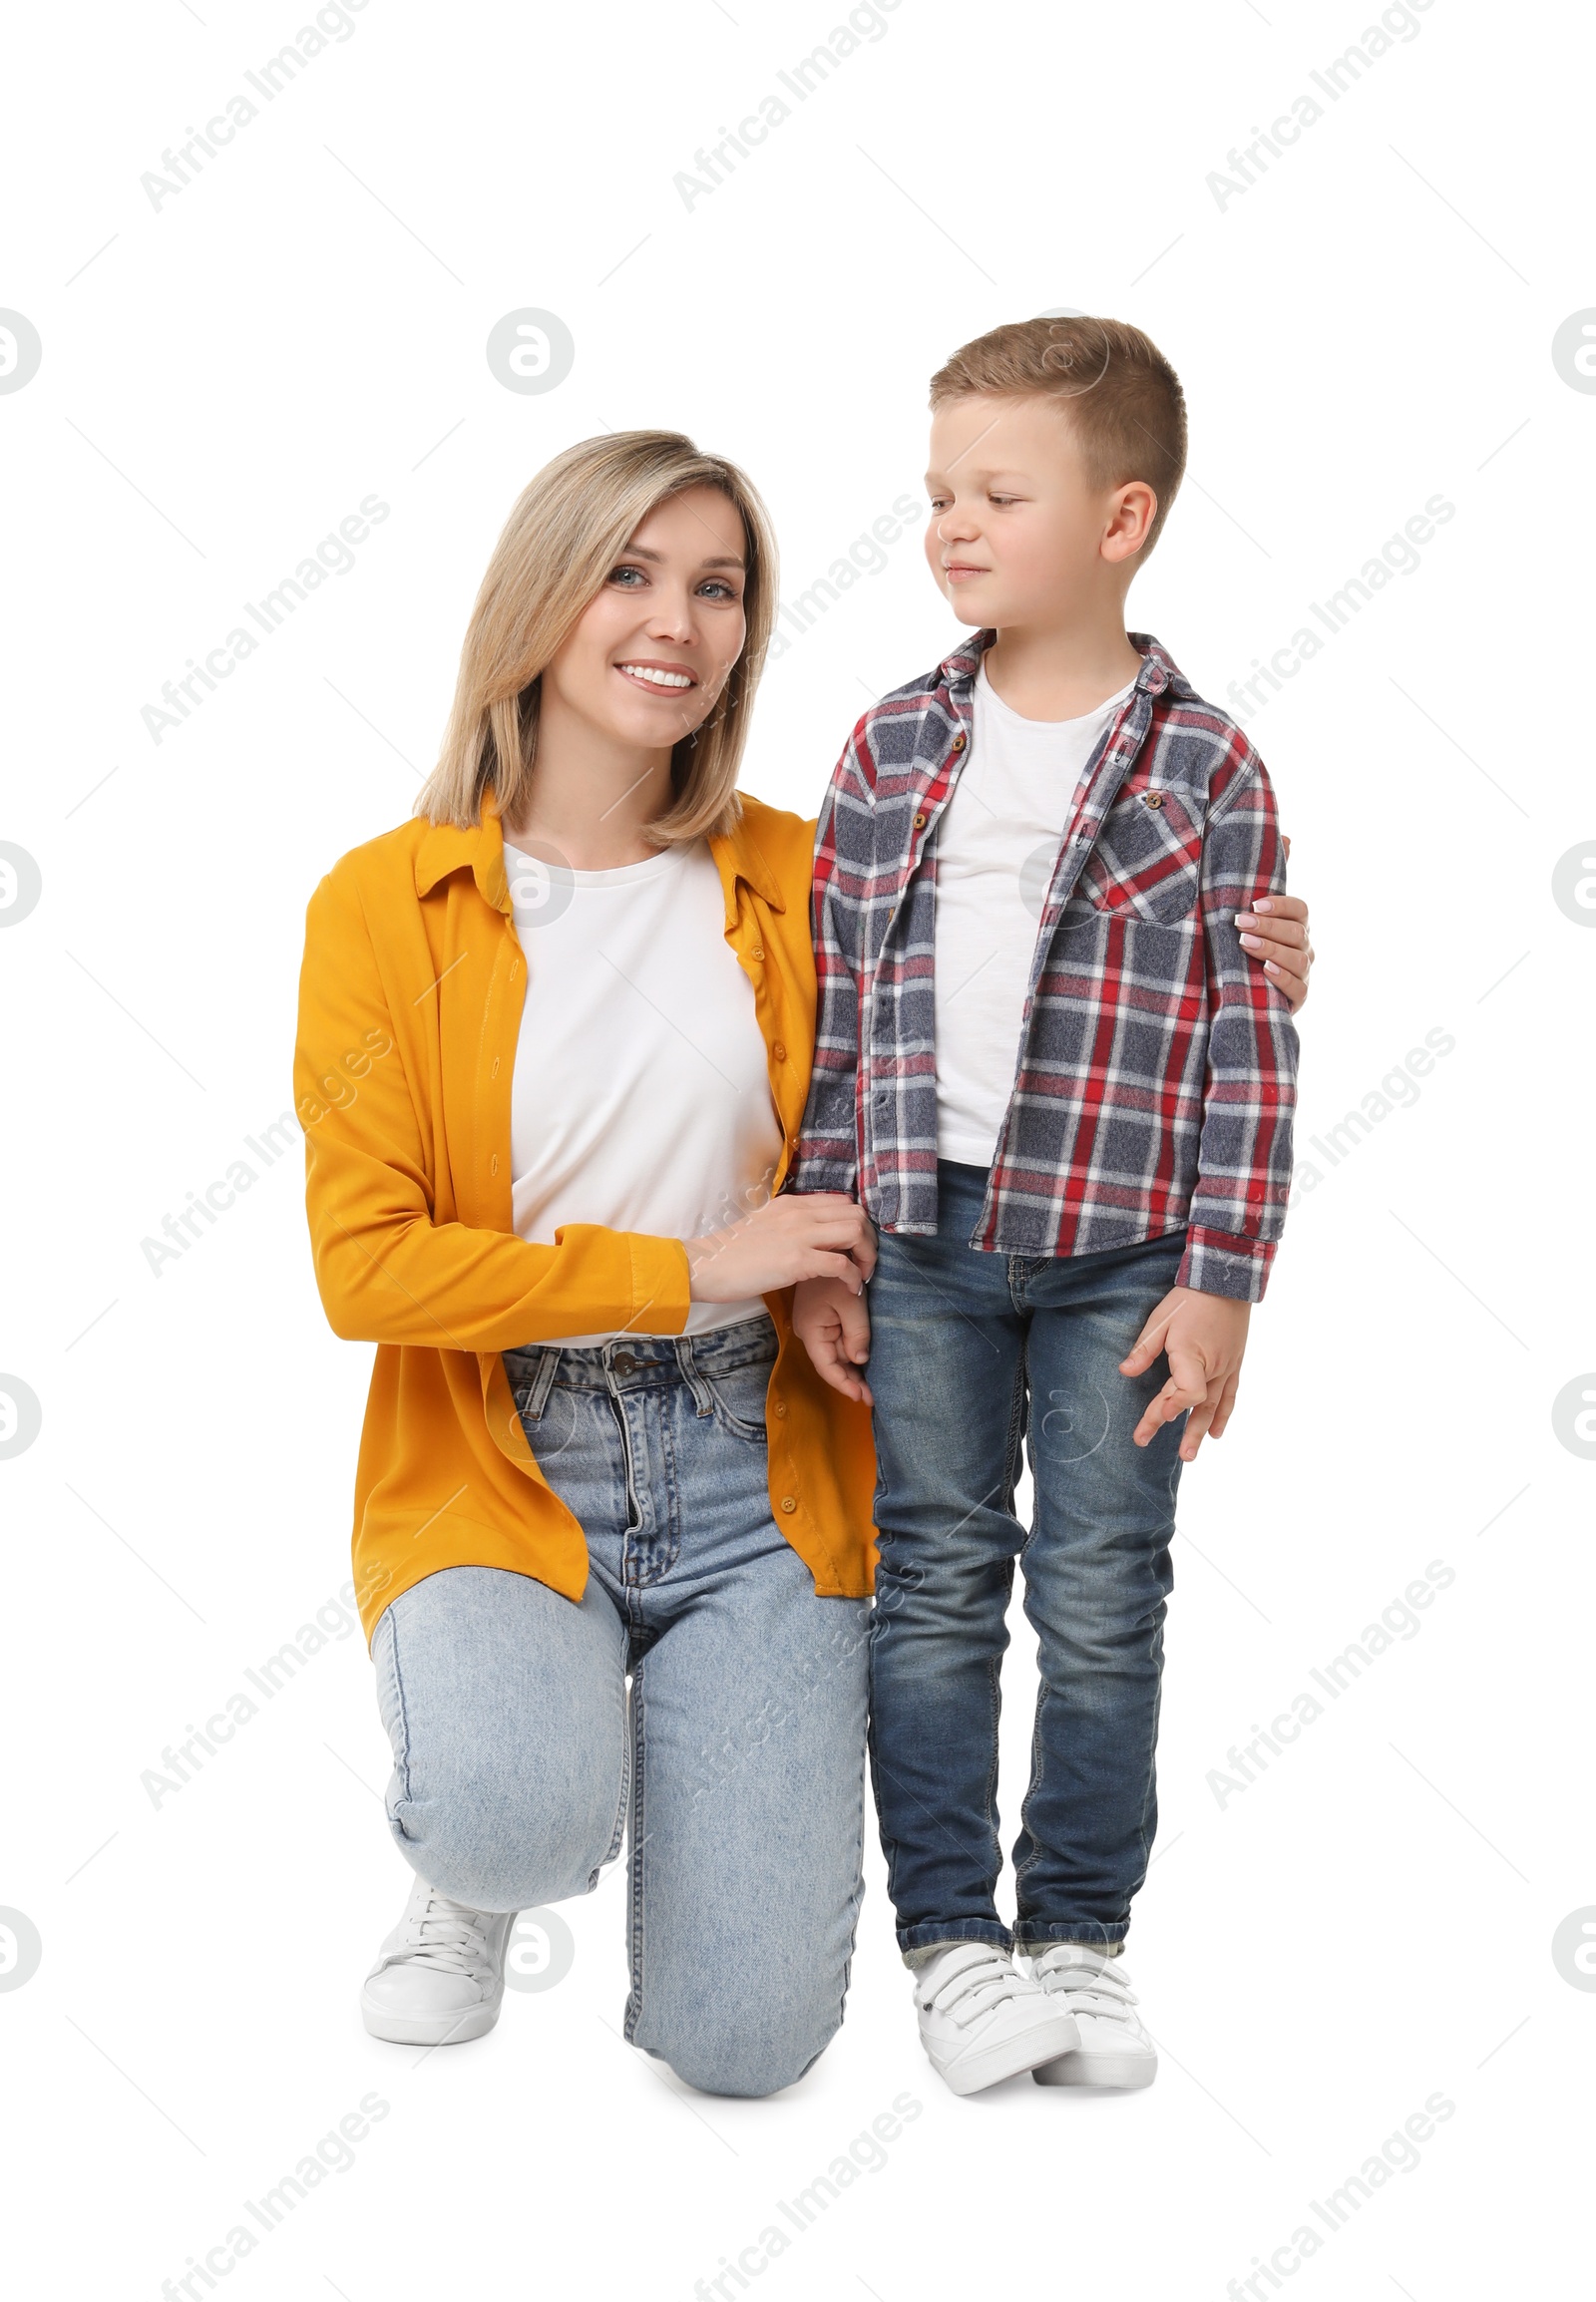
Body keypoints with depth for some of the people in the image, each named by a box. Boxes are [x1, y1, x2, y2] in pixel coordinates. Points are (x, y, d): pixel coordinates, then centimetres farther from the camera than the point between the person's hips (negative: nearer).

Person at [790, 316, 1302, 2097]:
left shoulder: (1203, 772, -4)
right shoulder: (894, 750, 4)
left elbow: (1253, 1047, -4)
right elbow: (833, 1012, 6)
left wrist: (1219, 1284, -8)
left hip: (1122, 1251, -2)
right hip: (924, 1237, 2)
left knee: (1105, 1599, 6)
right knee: (936, 1585, 7)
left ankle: (1077, 1934, 21)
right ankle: (950, 1936, 19)